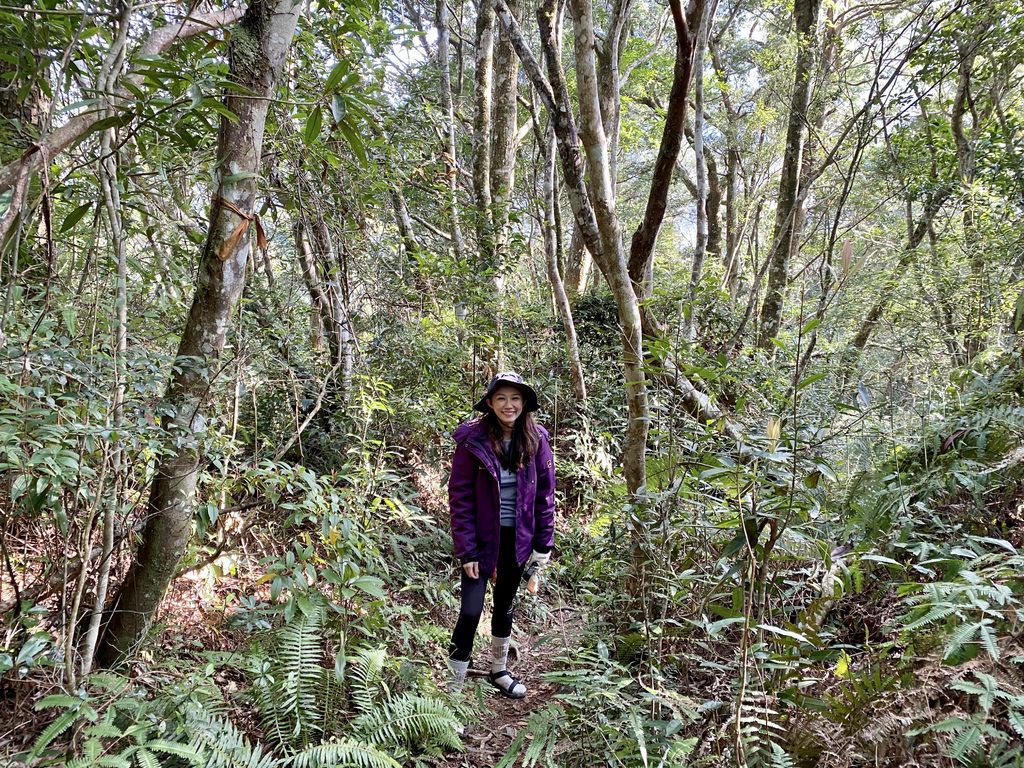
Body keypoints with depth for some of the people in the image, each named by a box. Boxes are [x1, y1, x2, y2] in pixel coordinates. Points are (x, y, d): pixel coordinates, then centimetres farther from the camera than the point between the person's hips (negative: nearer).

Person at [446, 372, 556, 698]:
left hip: (517, 539, 4)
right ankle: (453, 685, 6)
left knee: (505, 606, 20)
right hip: (482, 538, -4)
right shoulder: (472, 441, -15)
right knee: (471, 611, -8)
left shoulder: (536, 440, -6)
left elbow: (545, 495, 0)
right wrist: (466, 551, -16)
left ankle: (499, 671, 40)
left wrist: (543, 544, 0)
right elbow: (460, 498, -13)